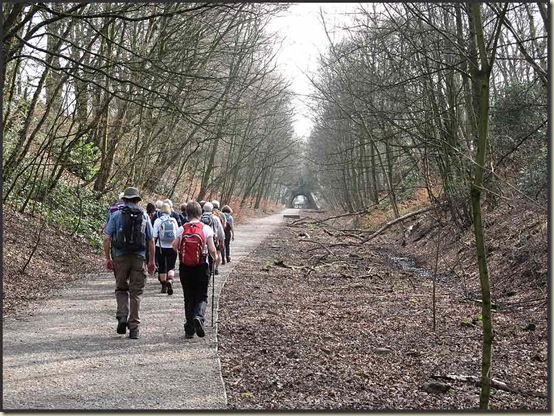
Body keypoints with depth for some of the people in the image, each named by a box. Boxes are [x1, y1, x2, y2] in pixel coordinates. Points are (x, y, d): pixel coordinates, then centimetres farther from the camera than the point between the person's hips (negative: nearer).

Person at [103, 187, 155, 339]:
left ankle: (122, 316, -4)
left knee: (121, 289, 16)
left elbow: (107, 238, -4)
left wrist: (108, 258, 4)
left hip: (120, 257, -1)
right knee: (136, 293, 6)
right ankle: (134, 328, 7)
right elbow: (151, 241, 7)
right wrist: (152, 261, 15)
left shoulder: (116, 214, 1)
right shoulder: (144, 215, 6)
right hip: (139, 258, 1)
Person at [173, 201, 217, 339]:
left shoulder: (181, 229, -2)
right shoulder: (206, 229, -7)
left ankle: (189, 329, 11)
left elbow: (174, 247, -2)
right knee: (202, 296, 8)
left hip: (185, 268, 2)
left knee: (188, 298, 12)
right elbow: (212, 250, -11)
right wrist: (215, 258, 10)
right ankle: (199, 316, -21)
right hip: (202, 267, -2)